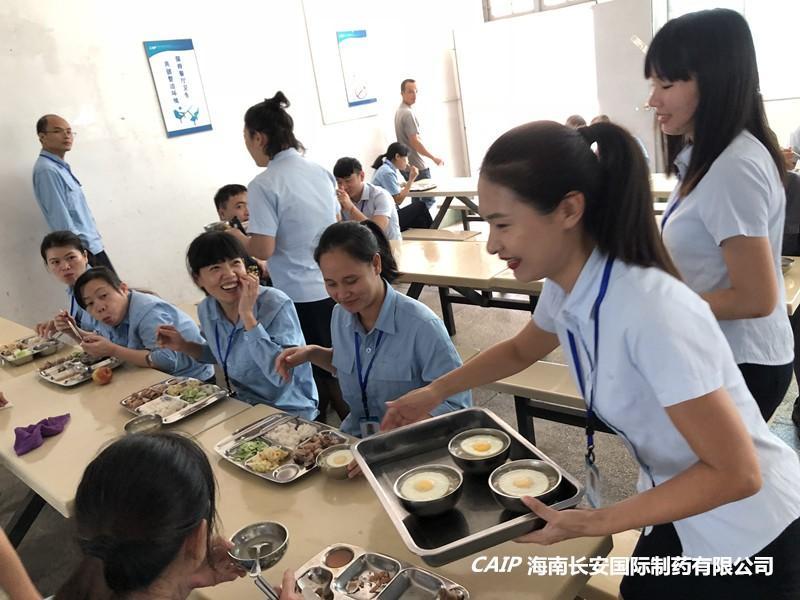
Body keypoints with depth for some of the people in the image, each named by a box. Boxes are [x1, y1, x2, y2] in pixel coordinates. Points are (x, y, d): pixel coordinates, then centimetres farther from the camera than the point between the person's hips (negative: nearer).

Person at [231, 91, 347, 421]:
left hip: (301, 295, -6)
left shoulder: (263, 185, -16)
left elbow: (263, 249, -17)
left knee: (316, 373, 9)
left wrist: (236, 237, 1)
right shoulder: (320, 171, 5)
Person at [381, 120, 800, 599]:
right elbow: (521, 350, 12)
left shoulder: (651, 311, -35)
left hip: (750, 537, -6)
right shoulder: (565, 288, -10)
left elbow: (736, 473, -28)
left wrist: (592, 523, -28)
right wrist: (436, 391, 4)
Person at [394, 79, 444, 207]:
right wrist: (434, 158, -15)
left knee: (417, 201, 13)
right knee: (428, 200, -5)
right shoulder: (408, 113, -18)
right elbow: (415, 142, -23)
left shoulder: (399, 111, 13)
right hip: (417, 166, -9)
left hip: (406, 166, 9)